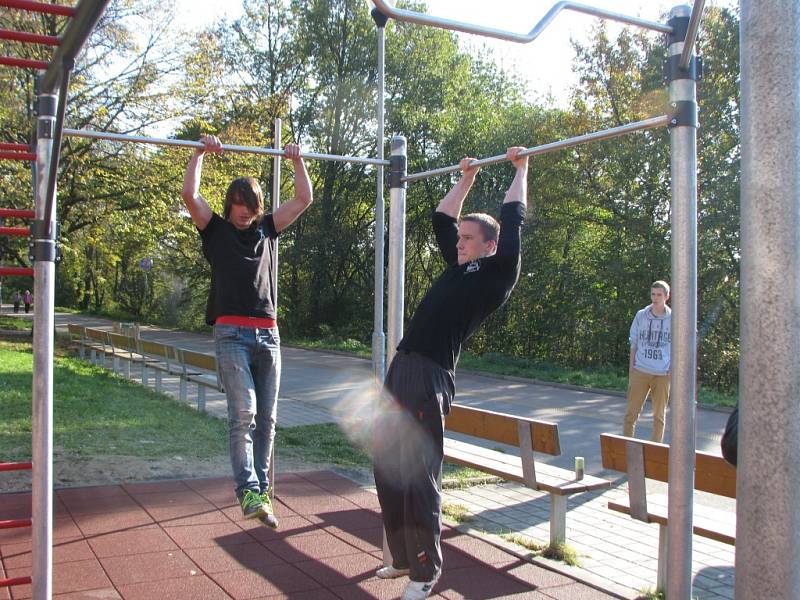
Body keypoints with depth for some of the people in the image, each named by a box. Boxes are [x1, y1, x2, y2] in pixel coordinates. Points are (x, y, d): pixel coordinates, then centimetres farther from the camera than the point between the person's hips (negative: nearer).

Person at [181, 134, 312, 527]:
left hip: (267, 334, 4)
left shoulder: (267, 230, 19)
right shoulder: (216, 230, 10)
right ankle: (248, 491, -15)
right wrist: (201, 152, 0)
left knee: (266, 419, 4)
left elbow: (304, 199, 21)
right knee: (244, 412, -17)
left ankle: (260, 492, 12)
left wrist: (297, 160, 20)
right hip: (231, 333, -4)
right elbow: (189, 194, -4)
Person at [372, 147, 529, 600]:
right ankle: (404, 557, 26)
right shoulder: (460, 268, 22)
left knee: (419, 477, -6)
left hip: (431, 377, -9)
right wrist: (466, 180, 37)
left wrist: (521, 171, 13)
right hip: (401, 370, 9)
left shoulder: (498, 274, 2)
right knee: (388, 470, 12)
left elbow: (512, 223, 1)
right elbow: (442, 220, 33)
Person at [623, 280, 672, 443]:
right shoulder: (641, 316, 3)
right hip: (640, 372, 1)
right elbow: (634, 345, 8)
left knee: (659, 415, 9)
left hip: (663, 374, 0)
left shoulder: (673, 318, -1)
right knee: (631, 412, 0)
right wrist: (631, 369, 5)